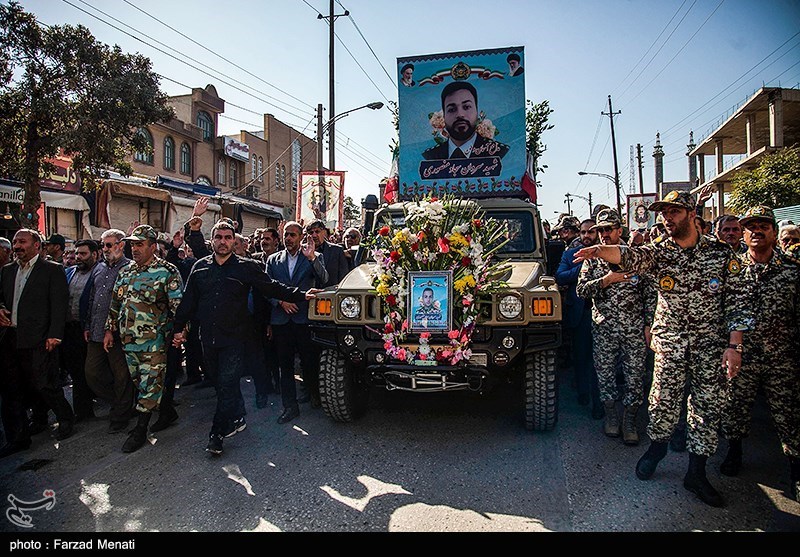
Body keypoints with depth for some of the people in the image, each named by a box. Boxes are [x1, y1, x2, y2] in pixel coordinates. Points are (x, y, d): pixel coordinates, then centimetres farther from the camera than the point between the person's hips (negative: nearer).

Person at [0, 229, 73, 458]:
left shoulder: (52, 270, -3)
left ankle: (66, 418, 21)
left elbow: (58, 305, -9)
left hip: (38, 340, -7)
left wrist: (54, 335, -15)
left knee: (42, 384, -5)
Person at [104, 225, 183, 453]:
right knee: (139, 382, 17)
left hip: (154, 342, -7)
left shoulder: (167, 272, -9)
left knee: (150, 385, -1)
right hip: (128, 340, 7)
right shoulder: (125, 272, 11)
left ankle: (140, 430, 10)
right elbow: (115, 303, 18)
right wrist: (109, 330, 15)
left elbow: (178, 306, -12)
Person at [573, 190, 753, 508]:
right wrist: (600, 251, -47)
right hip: (670, 340, 0)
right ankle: (658, 445, 31)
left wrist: (733, 345, -6)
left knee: (708, 405, 4)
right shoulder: (658, 252, -2)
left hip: (712, 341, 1)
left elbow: (736, 301, 0)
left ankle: (696, 473, 19)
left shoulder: (721, 252, 0)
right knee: (664, 400, 1)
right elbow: (629, 256, -25)